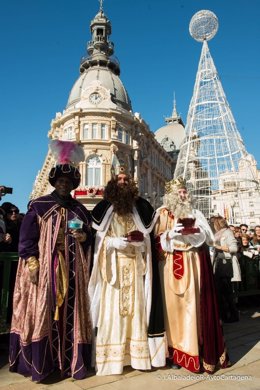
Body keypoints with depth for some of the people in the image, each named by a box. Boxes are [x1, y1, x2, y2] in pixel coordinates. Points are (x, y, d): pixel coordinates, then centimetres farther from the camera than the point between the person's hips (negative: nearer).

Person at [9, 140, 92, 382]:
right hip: (45, 268, -3)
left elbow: (90, 236, 17)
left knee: (70, 312, 7)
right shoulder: (38, 206, 1)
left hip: (72, 270, 3)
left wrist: (84, 237, -6)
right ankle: (39, 365, 14)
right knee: (42, 312, 0)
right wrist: (32, 264, -13)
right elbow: (27, 238, -4)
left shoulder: (80, 210, 12)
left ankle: (70, 361, 20)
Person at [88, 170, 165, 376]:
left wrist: (137, 240, -9)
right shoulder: (104, 207, 4)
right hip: (113, 265, -1)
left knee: (136, 306, 4)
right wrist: (115, 242, -13)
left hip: (135, 265, 2)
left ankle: (138, 353, 14)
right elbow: (97, 237, 2)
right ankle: (112, 356, 9)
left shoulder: (141, 206, 8)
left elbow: (148, 236, 11)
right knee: (112, 308, -1)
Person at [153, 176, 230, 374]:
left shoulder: (195, 213, 13)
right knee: (175, 305, 0)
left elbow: (209, 237, 4)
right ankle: (176, 352, 10)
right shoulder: (163, 214, 7)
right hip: (172, 266, -2)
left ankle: (195, 349, 12)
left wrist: (194, 231, -13)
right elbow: (157, 241, 0)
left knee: (196, 304, 1)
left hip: (194, 265, 2)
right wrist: (171, 234, -16)